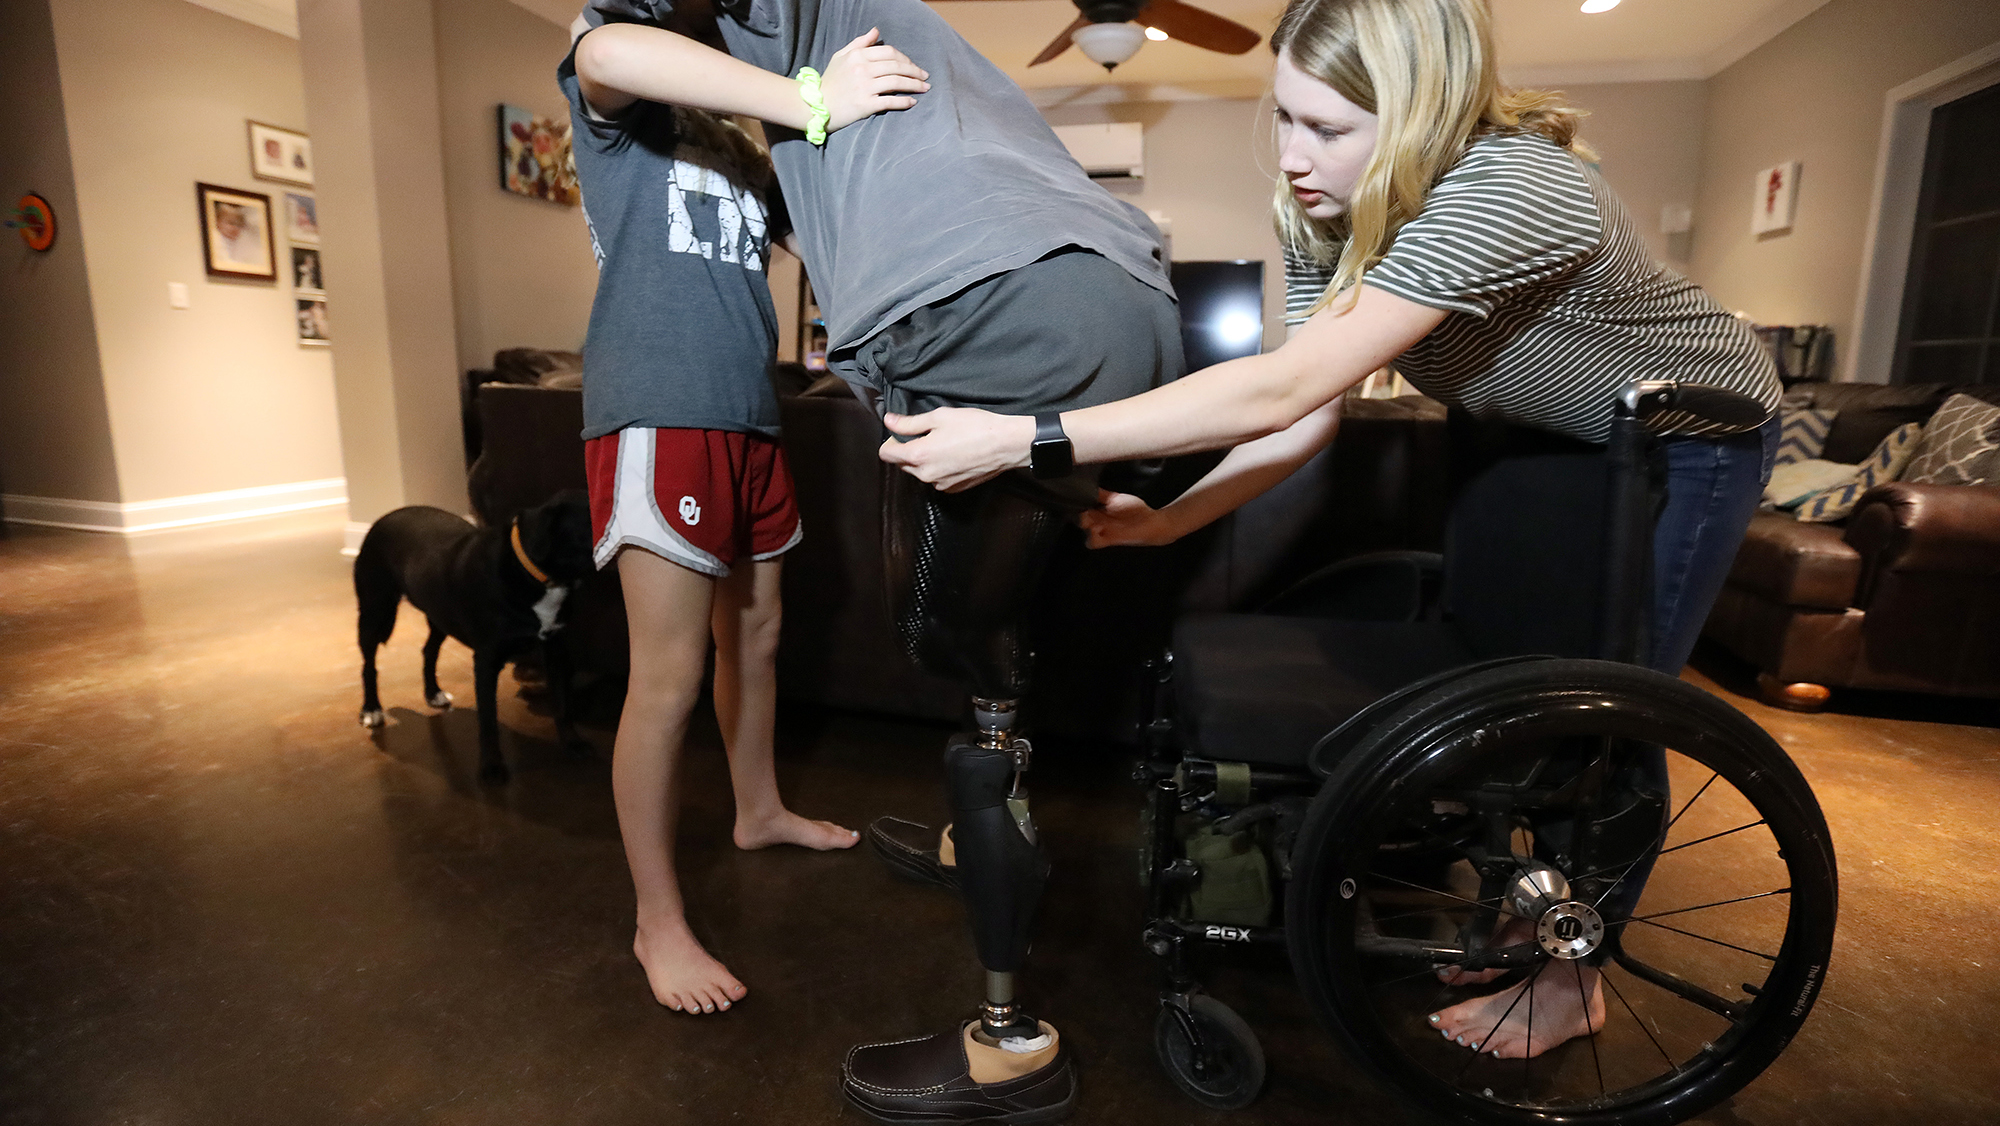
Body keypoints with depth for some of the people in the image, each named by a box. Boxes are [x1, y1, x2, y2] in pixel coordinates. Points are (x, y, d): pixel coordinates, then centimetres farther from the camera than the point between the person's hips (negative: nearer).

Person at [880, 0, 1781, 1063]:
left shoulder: (1503, 193, -39)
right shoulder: (1368, 204, -13)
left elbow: (1279, 389, -48)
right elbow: (1314, 408, -15)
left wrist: (1017, 441, -50)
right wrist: (1167, 518, -25)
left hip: (1693, 443, -7)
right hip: (1562, 438, 7)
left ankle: (1574, 981, 21)